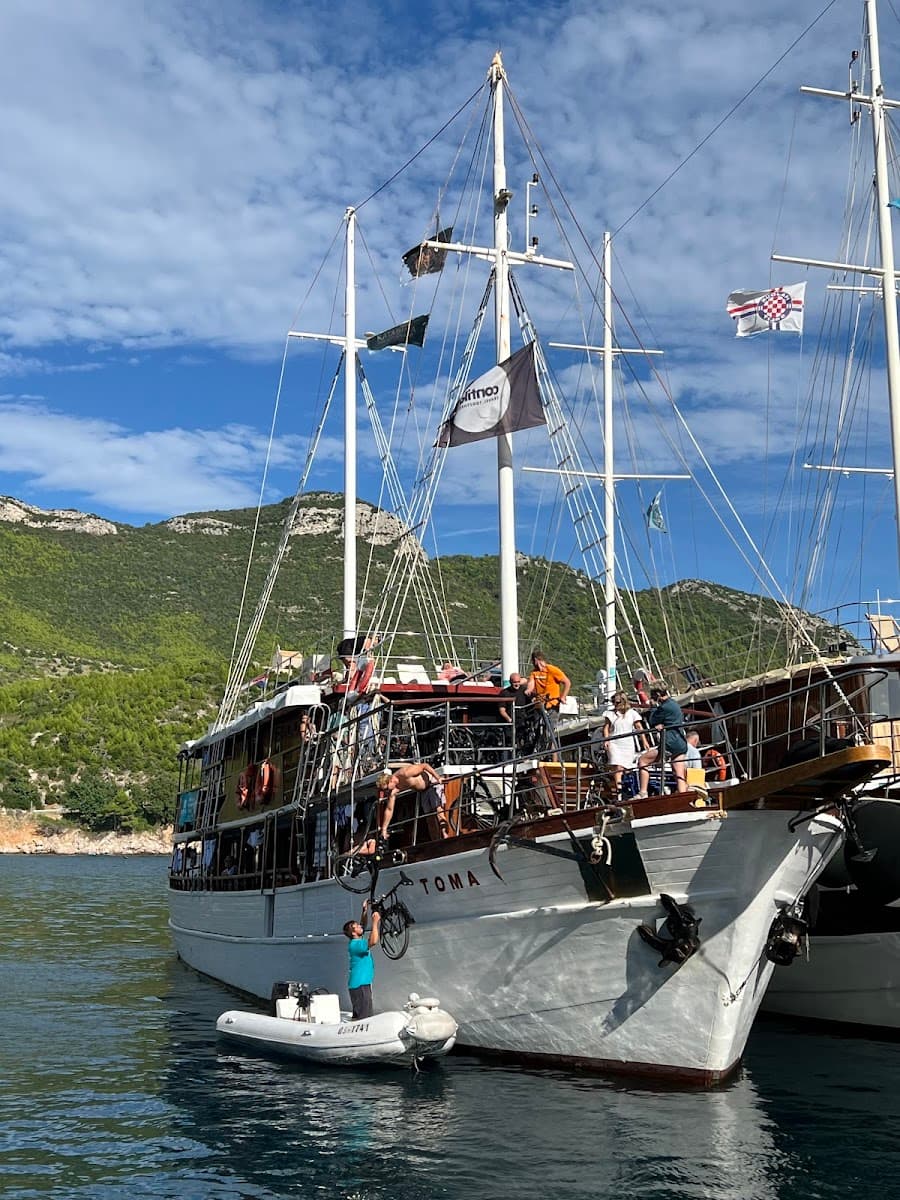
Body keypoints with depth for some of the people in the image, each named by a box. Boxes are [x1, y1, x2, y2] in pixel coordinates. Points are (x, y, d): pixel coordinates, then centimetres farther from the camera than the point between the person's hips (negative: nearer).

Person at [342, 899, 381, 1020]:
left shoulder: (357, 941, 11)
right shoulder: (355, 944, -17)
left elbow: (363, 925, 26)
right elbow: (373, 941, -32)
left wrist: (365, 910, 14)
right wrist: (375, 921, -25)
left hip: (363, 983, 10)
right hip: (359, 985, -10)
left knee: (359, 1016, 13)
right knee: (363, 1018, -13)